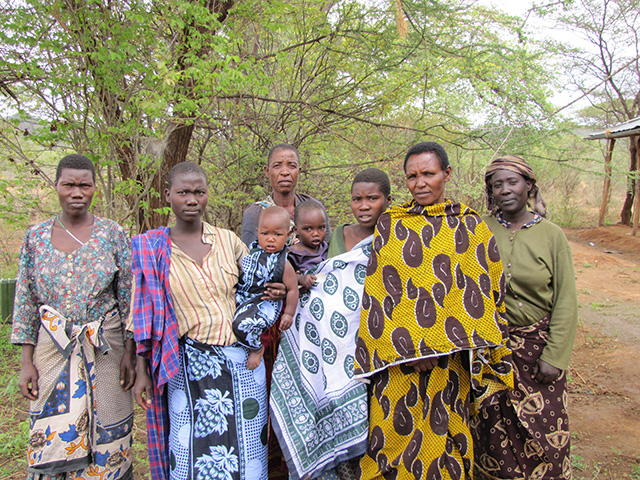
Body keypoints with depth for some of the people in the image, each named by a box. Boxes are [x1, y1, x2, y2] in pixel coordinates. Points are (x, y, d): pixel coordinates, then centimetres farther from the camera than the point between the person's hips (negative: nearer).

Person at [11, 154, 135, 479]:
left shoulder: (113, 234, -2)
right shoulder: (36, 237, 4)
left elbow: (130, 298, -1)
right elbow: (26, 302, 6)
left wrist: (130, 354, -4)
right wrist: (26, 362, 2)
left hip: (105, 348, -1)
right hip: (53, 350, 2)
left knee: (105, 439, 7)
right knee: (51, 439, 7)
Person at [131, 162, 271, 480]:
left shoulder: (228, 240, 3)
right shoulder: (152, 250, 0)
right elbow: (145, 316, 3)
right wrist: (142, 371, 1)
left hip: (240, 360, 2)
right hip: (189, 364, -1)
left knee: (245, 448, 10)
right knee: (192, 452, 6)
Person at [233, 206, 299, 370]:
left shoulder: (283, 264, -17)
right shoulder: (252, 252, 0)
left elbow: (292, 289, -9)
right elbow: (241, 272, 17)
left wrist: (288, 314, -4)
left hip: (265, 304, -8)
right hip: (243, 298, 8)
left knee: (243, 323, -29)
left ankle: (257, 348, 4)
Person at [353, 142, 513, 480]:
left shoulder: (470, 224, 5)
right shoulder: (391, 224, 2)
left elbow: (487, 285, 5)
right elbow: (381, 288, -3)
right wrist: (409, 344, -12)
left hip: (453, 354, 1)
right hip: (399, 352, 0)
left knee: (445, 432, 11)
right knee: (398, 430, 6)